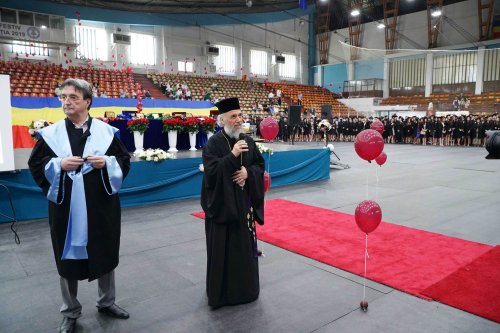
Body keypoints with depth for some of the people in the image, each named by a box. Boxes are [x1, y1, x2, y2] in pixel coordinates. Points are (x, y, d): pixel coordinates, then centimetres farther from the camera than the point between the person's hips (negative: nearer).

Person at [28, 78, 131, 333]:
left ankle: (106, 302, 35)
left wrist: (106, 163, -17)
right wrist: (59, 164, -15)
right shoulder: (51, 133, 1)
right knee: (68, 257, 11)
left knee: (105, 253, 13)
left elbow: (125, 160, 2)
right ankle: (70, 312, 31)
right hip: (66, 207, 0)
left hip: (101, 206, 0)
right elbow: (35, 164, 3)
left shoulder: (106, 131, -1)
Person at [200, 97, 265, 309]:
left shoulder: (248, 141, 6)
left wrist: (248, 172, -11)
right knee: (222, 248, 3)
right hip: (221, 203, -5)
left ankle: (245, 287, 32)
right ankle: (221, 292, 19)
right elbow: (211, 170, -20)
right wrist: (232, 155, -27)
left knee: (245, 245, 14)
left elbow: (260, 165, 9)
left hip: (244, 202, 5)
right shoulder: (214, 143, -10)